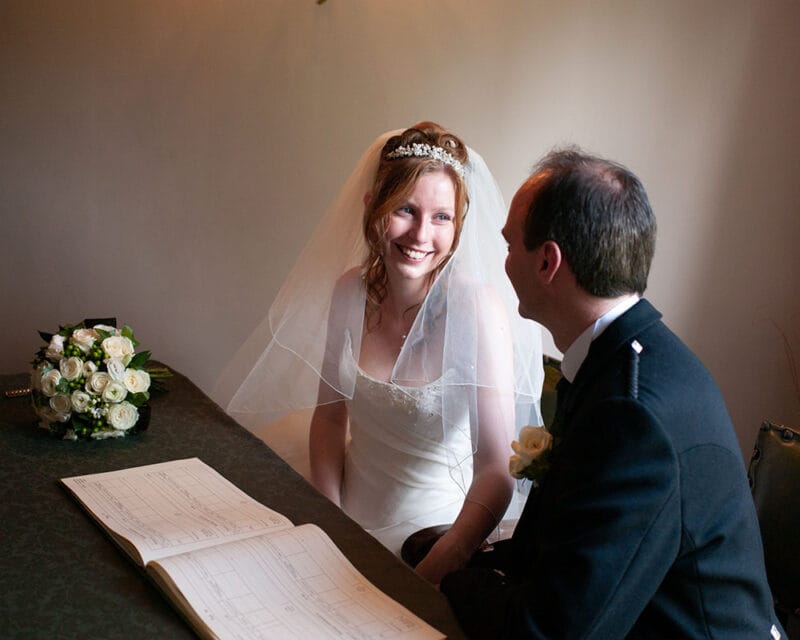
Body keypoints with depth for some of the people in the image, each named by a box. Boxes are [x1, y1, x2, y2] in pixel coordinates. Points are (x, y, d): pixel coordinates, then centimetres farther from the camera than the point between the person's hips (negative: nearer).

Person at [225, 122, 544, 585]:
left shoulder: (477, 307, -21)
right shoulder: (352, 289, -5)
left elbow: (496, 471, -21)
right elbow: (330, 412, 6)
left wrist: (432, 575, -25)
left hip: (431, 532, -4)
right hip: (352, 511, 5)